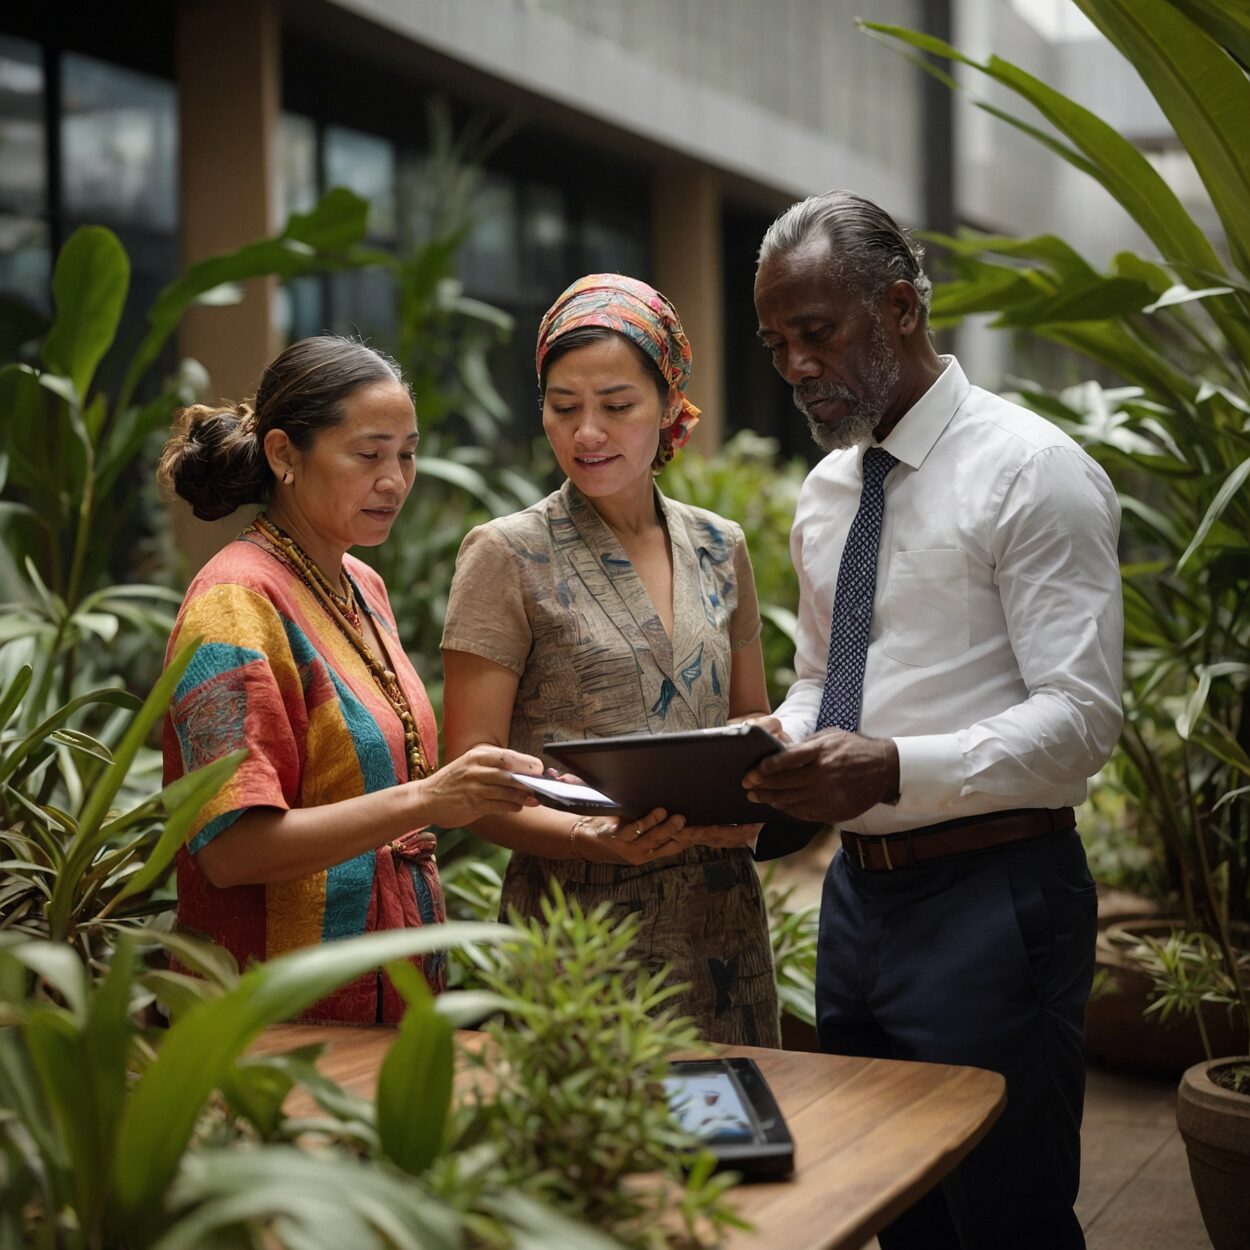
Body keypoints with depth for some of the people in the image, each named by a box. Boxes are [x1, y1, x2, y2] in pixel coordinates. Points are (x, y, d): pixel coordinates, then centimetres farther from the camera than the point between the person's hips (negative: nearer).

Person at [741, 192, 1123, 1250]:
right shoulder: (827, 490, 13)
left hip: (992, 900, -7)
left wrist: (896, 767, -31)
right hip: (860, 892, 7)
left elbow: (1081, 718, -18)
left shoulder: (1032, 471, -11)